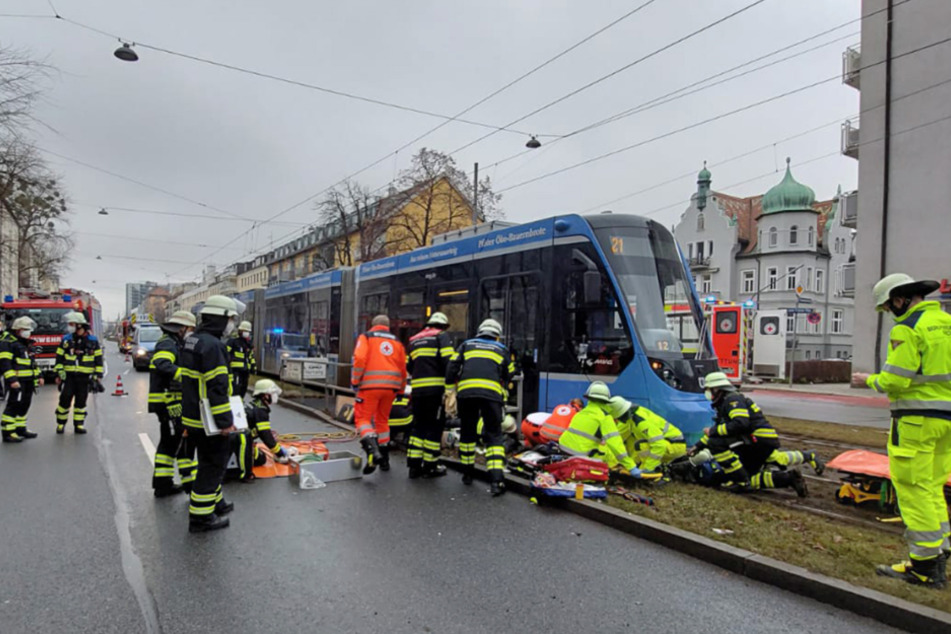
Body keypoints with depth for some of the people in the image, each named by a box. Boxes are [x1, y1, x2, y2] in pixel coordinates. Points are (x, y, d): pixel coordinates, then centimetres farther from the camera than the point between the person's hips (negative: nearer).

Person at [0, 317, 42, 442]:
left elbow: (31, 362, 27)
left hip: (28, 382, 9)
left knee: (24, 405, 12)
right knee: (13, 406, -9)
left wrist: (38, 376, 21)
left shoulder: (25, 343, 21)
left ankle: (20, 429, 22)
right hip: (16, 381, -9)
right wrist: (12, 380, -24)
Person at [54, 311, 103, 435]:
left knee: (81, 401, 5)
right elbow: (59, 358, 7)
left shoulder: (92, 341, 3)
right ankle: (60, 424, 12)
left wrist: (97, 375, 2)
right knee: (65, 400, -3)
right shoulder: (66, 339, 4)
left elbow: (98, 359, 6)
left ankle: (79, 425, 14)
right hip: (68, 376, 0)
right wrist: (58, 374, 2)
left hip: (84, 377, 0)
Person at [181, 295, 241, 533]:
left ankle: (214, 501, 37)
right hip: (209, 419, -10)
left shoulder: (191, 340, 11)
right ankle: (201, 516, 8)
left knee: (210, 461, 23)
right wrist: (225, 421, -20)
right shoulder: (212, 345, -22)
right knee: (213, 465, 1)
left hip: (192, 415, 10)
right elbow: (217, 387, -25)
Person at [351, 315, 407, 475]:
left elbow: (359, 359, -10)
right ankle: (384, 460, 21)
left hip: (371, 385, -4)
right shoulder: (396, 341, 19)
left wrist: (355, 381, -2)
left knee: (363, 418, 0)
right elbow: (403, 368, 16)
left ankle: (373, 451, -24)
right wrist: (400, 390, 26)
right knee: (382, 420, 18)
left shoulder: (366, 337, 7)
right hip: (391, 387, 5)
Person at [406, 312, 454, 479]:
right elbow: (448, 360, -12)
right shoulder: (441, 336, 2)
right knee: (435, 426, 1)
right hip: (436, 389, -6)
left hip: (417, 388, 6)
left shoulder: (414, 340, 21)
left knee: (418, 425, 13)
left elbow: (409, 366, 20)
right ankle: (430, 466, 4)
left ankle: (414, 465, 13)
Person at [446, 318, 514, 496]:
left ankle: (467, 473, 27)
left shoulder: (466, 345, 23)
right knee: (494, 435, 2)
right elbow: (509, 377, 24)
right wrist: (504, 396, 39)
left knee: (467, 432, 18)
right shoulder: (502, 350, 24)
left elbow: (452, 367, 12)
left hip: (465, 390, 1)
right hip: (491, 393, -1)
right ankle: (496, 480, -11)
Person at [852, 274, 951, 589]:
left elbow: (895, 380, -18)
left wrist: (870, 380, -1)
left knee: (914, 489, -2)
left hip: (917, 418, -9)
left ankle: (924, 565, 1)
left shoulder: (907, 329, -13)